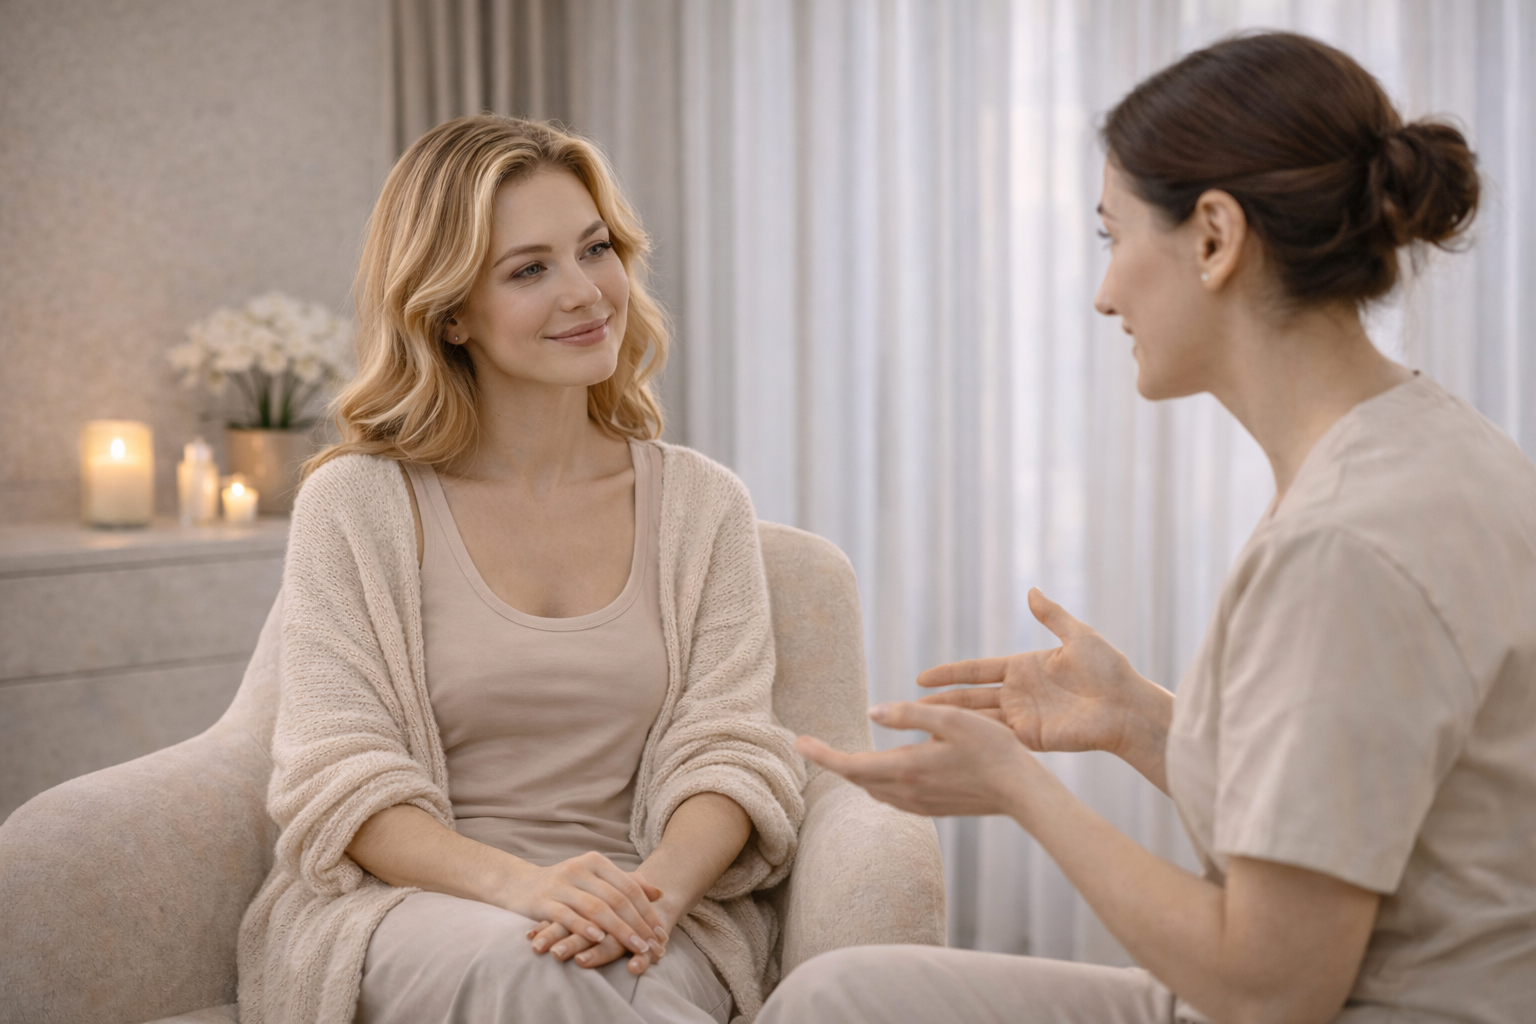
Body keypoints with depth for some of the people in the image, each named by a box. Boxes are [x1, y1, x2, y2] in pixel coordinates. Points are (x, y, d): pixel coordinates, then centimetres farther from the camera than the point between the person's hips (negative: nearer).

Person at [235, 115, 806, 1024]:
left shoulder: (701, 505, 10)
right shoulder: (356, 505, 2)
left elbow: (727, 749, 1)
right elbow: (345, 779, -6)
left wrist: (659, 887, -22)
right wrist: (518, 883, -25)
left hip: (643, 908, 2)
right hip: (406, 897, -1)